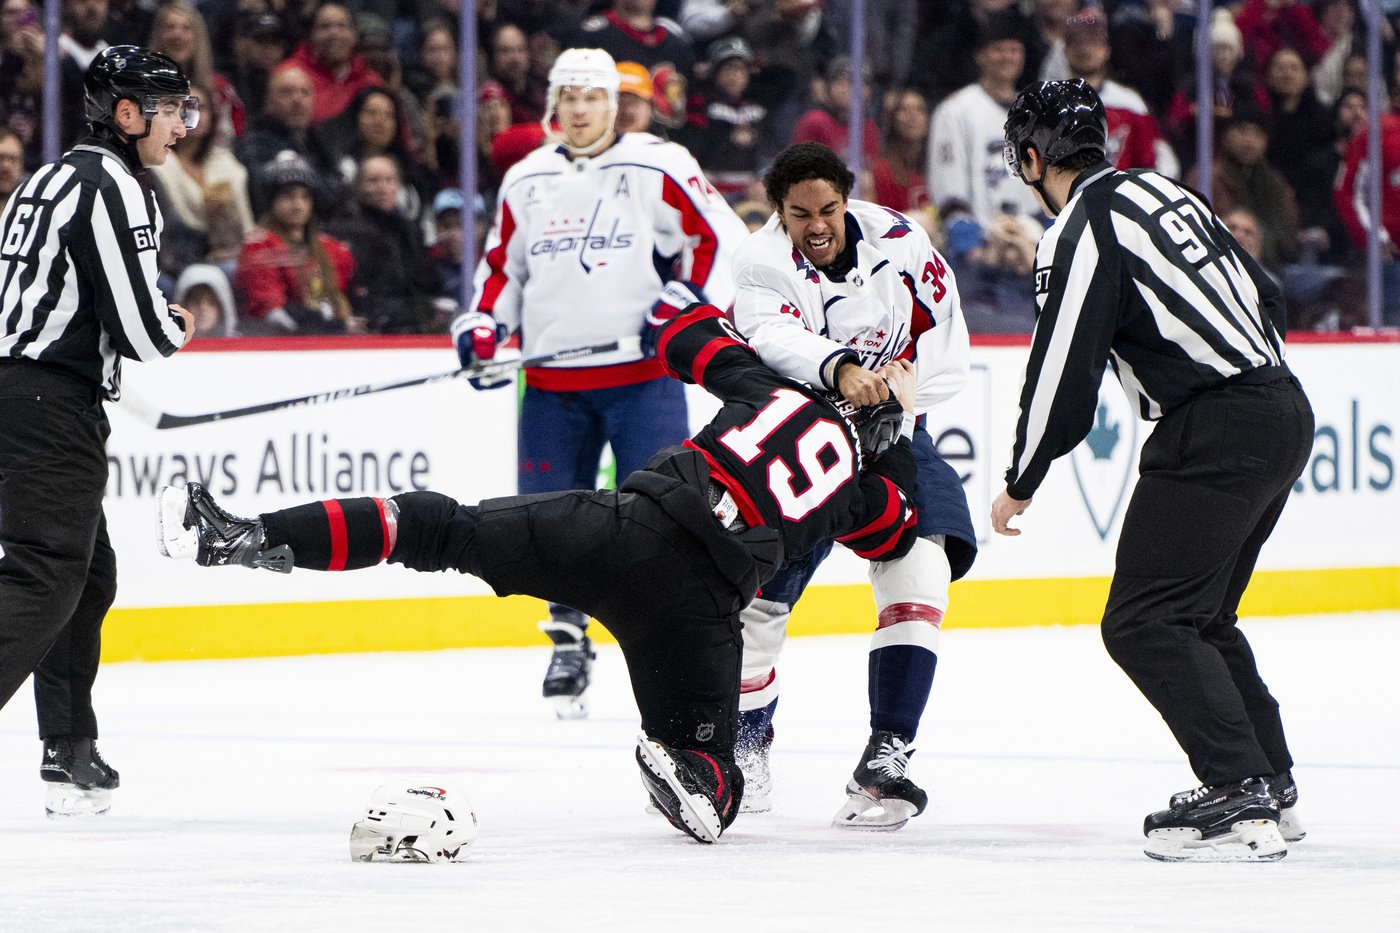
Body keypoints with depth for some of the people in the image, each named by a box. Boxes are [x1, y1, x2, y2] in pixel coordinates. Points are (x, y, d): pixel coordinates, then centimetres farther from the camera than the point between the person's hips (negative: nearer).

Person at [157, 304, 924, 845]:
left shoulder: (776, 391, 17)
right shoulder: (864, 486, 17)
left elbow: (685, 335, 29)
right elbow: (894, 536, 39)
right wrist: (899, 425, 42)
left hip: (623, 528, 0)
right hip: (703, 601, 0)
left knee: (436, 528, 1)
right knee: (709, 772, 12)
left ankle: (245, 537, -11)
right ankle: (689, 774, -27)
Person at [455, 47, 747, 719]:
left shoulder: (655, 168, -3)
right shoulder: (524, 182, 13)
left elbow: (723, 241, -4)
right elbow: (503, 266, 22)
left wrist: (683, 306, -14)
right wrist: (483, 326, 6)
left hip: (642, 370, -4)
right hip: (552, 380, 4)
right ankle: (569, 642, 17)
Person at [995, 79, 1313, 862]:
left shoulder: (1084, 231, -9)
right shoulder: (1169, 192, 17)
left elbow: (1063, 372, -12)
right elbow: (1267, 298, 23)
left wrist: (1021, 484, -1)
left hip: (1216, 430, -9)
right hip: (1286, 412, 9)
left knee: (1145, 621, -7)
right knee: (1200, 613, 20)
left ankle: (1239, 801, -16)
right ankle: (1273, 790, 19)